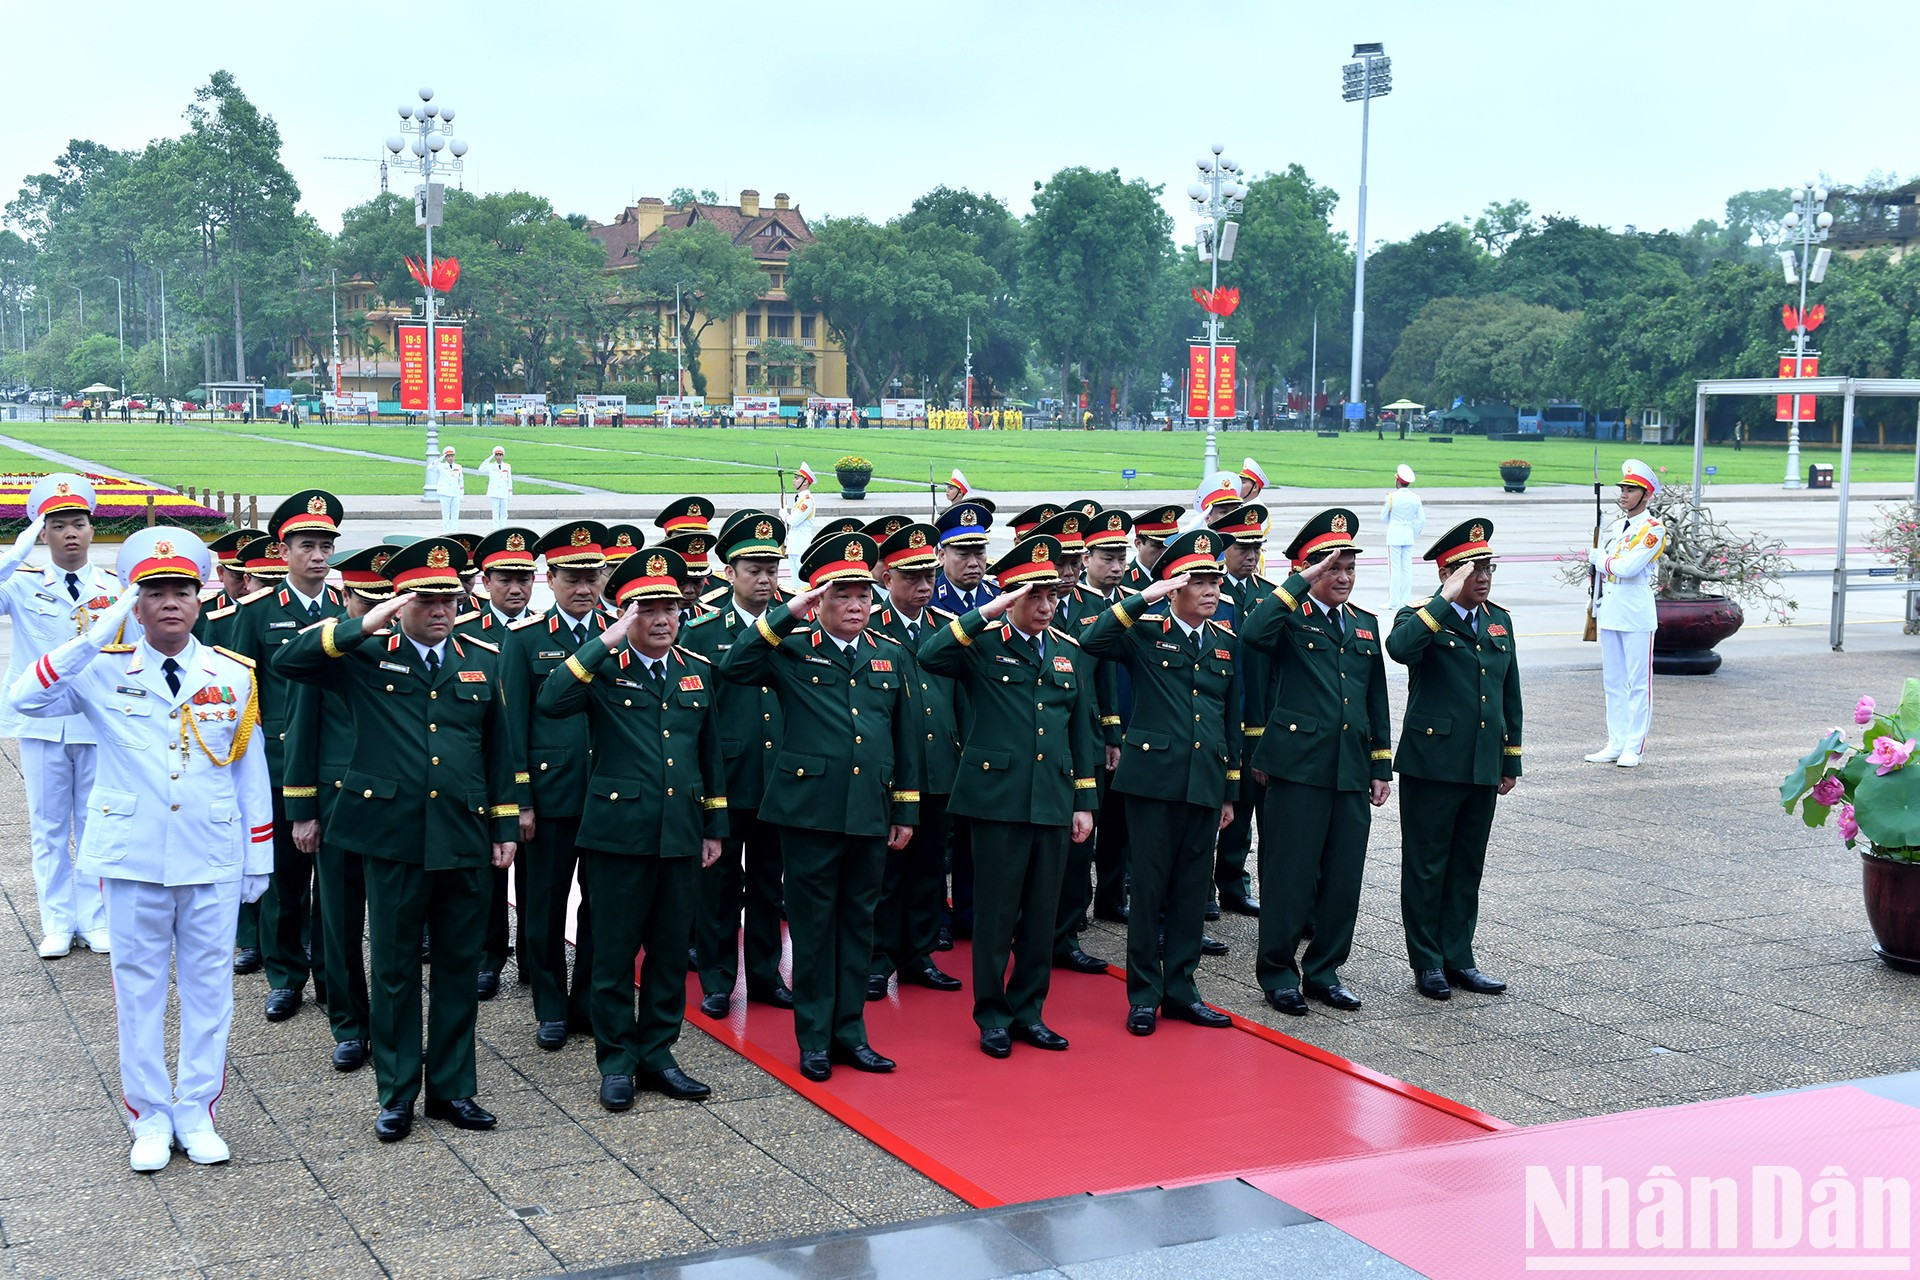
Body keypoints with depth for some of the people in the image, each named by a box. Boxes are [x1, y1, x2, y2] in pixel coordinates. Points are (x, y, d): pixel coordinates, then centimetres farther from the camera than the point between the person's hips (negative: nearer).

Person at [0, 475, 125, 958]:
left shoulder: (112, 587, 4)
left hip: (98, 723, 1)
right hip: (41, 723, -1)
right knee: (48, 827, 7)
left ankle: (94, 919, 17)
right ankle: (57, 923, 16)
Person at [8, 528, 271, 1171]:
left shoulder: (234, 676, 2)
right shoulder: (103, 671, -1)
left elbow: (251, 773, 7)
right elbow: (23, 700, -17)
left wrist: (258, 859, 7)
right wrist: (95, 637, -21)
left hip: (213, 861, 1)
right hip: (132, 859, -1)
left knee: (208, 987, 8)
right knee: (139, 987, 8)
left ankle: (196, 1112, 21)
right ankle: (150, 1118, 20)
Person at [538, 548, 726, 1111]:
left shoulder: (698, 671, 11)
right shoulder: (603, 668, -4)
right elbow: (550, 702, -24)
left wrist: (714, 827, 14)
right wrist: (608, 641, -23)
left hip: (681, 835, 4)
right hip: (618, 832, -4)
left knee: (671, 951, 11)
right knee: (614, 953, 4)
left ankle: (657, 1054, 23)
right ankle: (616, 1061, 16)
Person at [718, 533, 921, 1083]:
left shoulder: (890, 656, 11)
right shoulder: (791, 650, 0)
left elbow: (906, 738, 14)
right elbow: (733, 668, -18)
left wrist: (906, 811, 11)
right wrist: (786, 615, -19)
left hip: (872, 812, 4)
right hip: (810, 808, -4)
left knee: (859, 923, 11)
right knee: (813, 924, 4)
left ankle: (850, 1032, 21)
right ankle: (815, 1038, 14)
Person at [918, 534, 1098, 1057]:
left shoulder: (1070, 652, 12)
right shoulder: (982, 644, -2)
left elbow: (1083, 731, 15)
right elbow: (930, 656, -23)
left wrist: (1084, 802, 11)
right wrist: (987, 613, -25)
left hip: (1054, 801, 5)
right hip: (997, 797, -4)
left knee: (1042, 914, 10)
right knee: (996, 911, 2)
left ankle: (1028, 1011, 22)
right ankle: (992, 1016, 14)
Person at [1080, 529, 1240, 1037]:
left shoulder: (1226, 642, 13)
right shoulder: (1144, 630, -2)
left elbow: (1232, 719, 16)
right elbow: (1092, 642, -23)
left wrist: (1231, 791, 15)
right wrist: (1143, 599, -24)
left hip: (1206, 782, 5)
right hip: (1154, 778, -5)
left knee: (1192, 890, 10)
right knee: (1148, 889, 2)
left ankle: (1180, 989, 20)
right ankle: (1144, 995, 12)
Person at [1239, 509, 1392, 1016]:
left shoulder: (1365, 624, 16)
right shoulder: (1290, 618, -3)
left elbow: (1376, 701, 19)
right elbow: (1251, 634, -28)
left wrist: (1382, 767, 15)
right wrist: (1301, 583, -22)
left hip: (1352, 773, 6)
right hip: (1298, 768, -6)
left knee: (1343, 878, 9)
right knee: (1289, 875, 0)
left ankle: (1324, 970, 22)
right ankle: (1277, 970, 14)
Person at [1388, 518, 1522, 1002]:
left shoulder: (1499, 621, 12)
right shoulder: (1421, 617, -8)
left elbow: (1510, 695, 18)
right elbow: (1398, 647, -33)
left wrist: (1511, 761, 16)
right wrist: (1448, 600, -29)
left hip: (1483, 769, 6)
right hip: (1431, 766, -6)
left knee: (1467, 869, 13)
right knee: (1426, 868, 3)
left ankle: (1458, 958, 23)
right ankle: (1427, 962, 14)